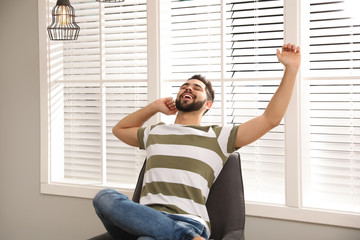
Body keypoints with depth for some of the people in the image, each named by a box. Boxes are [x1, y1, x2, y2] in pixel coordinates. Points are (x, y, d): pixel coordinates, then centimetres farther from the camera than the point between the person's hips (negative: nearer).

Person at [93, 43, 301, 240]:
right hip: (145, 218, 6)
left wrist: (292, 68, 4)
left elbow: (271, 119, 10)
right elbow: (119, 129, 49)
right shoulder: (155, 133, 30)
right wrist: (154, 107, 36)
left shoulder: (218, 137, 16)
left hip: (187, 222, -5)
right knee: (105, 196, -33)